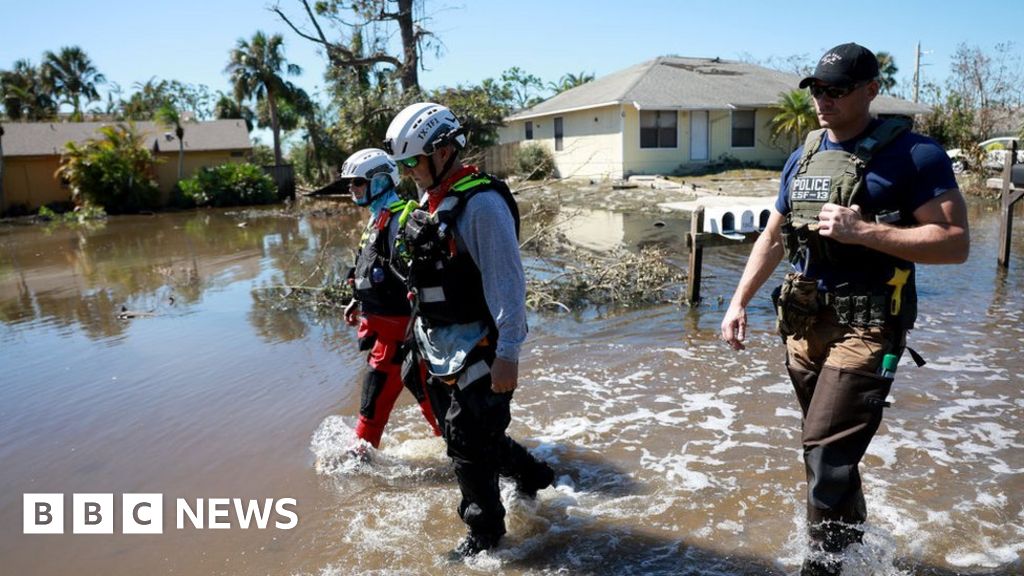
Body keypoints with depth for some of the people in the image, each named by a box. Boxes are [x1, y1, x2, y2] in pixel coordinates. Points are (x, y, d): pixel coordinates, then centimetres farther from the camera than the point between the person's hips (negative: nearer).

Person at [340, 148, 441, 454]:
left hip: (396, 321, -10)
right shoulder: (378, 217, 15)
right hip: (380, 318, 10)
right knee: (421, 383, 17)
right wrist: (358, 301, 23)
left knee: (379, 386, 0)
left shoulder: (399, 218, -17)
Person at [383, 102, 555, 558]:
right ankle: (532, 475, 43)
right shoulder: (430, 200, 10)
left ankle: (484, 533, 25)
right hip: (440, 349, 9)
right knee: (462, 432, 20)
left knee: (469, 444, 3)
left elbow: (507, 283, -23)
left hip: (476, 350, -9)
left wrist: (508, 354, -24)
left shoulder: (481, 202, -19)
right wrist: (422, 334, 23)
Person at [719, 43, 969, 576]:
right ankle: (851, 532, 39)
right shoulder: (802, 158, 11)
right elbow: (773, 238, 16)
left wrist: (862, 231, -24)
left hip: (866, 326, -6)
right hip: (804, 323, 6)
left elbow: (955, 243, -14)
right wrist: (739, 302, 9)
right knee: (827, 446, 17)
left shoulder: (913, 155, -8)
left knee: (827, 450, -9)